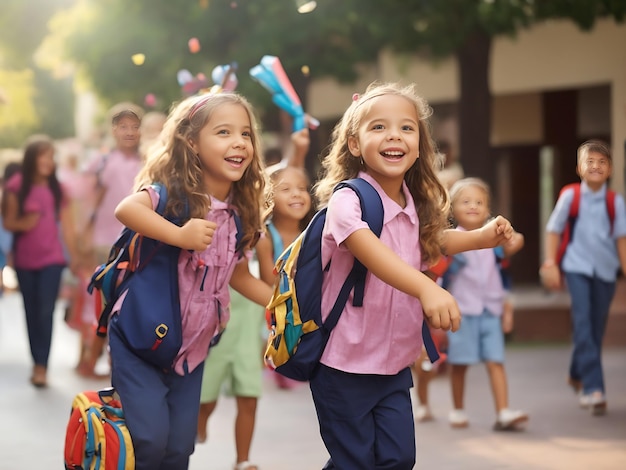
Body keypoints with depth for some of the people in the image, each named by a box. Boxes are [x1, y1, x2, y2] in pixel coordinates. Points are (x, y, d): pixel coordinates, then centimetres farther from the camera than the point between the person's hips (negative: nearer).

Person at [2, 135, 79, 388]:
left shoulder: (57, 188, 0)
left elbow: (66, 224, 4)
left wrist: (74, 256, 5)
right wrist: (23, 223, -21)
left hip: (51, 259, -1)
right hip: (25, 260, 1)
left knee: (45, 312, -12)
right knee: (32, 313, 9)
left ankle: (41, 366, -11)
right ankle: (37, 363, 18)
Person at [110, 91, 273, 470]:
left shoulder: (239, 216, 2)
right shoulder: (172, 192, -17)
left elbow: (239, 276, 17)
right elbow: (126, 209, -39)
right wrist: (181, 236, -48)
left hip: (192, 348, 6)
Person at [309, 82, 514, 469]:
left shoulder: (415, 207, 3)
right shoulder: (347, 200, -20)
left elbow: (433, 241, 23)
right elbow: (369, 250, -38)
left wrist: (482, 237, 3)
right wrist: (426, 288, -55)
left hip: (395, 362, 6)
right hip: (343, 363, -6)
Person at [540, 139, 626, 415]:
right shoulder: (570, 196, -5)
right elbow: (554, 229, 2)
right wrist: (550, 264, -3)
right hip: (577, 266, -3)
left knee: (596, 328, 10)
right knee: (583, 323, -16)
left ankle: (577, 375, 35)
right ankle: (593, 387, -20)